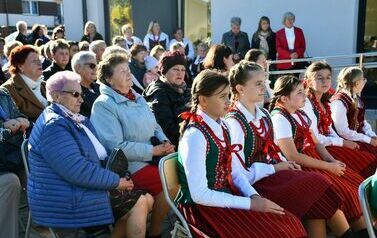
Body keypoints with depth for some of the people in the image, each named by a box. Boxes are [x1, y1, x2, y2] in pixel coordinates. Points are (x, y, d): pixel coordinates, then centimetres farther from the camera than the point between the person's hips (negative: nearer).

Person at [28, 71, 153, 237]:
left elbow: (100, 155, 16)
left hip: (80, 190, 10)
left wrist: (117, 176, -2)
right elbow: (78, 171, -26)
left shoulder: (75, 119, 15)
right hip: (67, 202, -10)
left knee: (147, 199, 6)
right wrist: (116, 181, -16)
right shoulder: (53, 125, -18)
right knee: (139, 204, -11)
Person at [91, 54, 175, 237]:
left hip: (154, 155, 8)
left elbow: (154, 126, 18)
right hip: (130, 165, -8)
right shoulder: (104, 104, -12)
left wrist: (165, 143, -4)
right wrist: (155, 150, -17)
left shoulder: (137, 97, 13)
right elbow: (117, 147, -19)